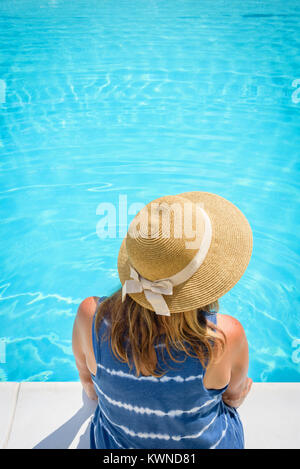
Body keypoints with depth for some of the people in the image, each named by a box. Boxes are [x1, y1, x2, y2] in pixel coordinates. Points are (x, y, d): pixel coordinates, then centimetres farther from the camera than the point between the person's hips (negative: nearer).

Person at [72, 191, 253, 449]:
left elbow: (90, 387, -8)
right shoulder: (226, 336, -36)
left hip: (114, 443, 2)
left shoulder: (91, 316, -30)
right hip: (209, 443, -1)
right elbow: (234, 395, -12)